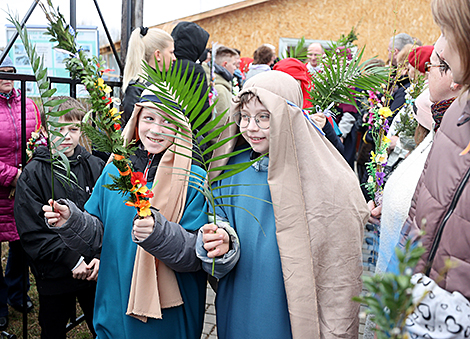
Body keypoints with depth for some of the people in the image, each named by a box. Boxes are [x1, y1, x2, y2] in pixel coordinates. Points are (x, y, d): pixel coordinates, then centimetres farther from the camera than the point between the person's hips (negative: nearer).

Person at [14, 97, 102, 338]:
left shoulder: (96, 167, -1)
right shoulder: (32, 175, -8)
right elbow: (32, 232, -11)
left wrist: (101, 256, -13)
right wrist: (72, 260, -17)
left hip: (96, 272, 2)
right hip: (54, 274, -1)